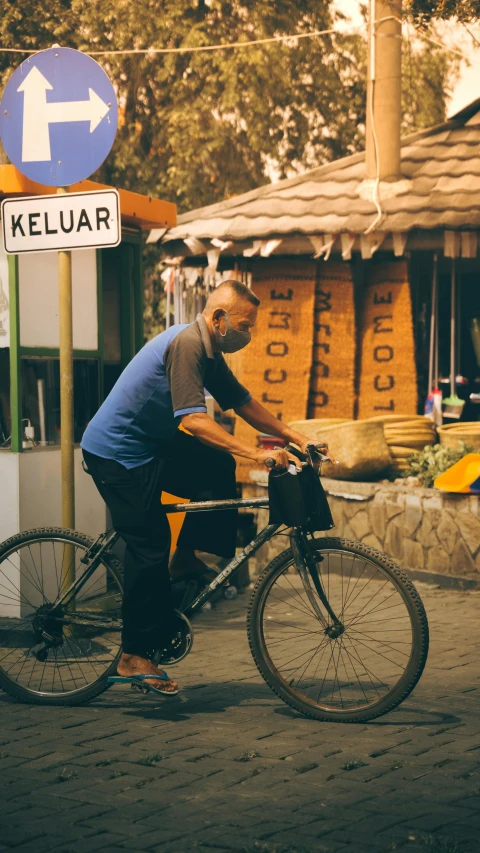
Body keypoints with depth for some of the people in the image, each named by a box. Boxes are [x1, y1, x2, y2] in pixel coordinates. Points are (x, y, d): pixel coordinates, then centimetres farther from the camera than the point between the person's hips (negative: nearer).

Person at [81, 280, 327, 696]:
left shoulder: (210, 352, 8)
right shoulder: (186, 344, -23)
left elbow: (243, 403, 14)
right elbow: (192, 420, -31)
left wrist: (294, 436, 4)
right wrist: (255, 453, -35)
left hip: (149, 447, 9)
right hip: (116, 454, -9)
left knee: (219, 468, 0)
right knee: (150, 546, -9)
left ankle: (185, 560, 10)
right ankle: (135, 656, -2)